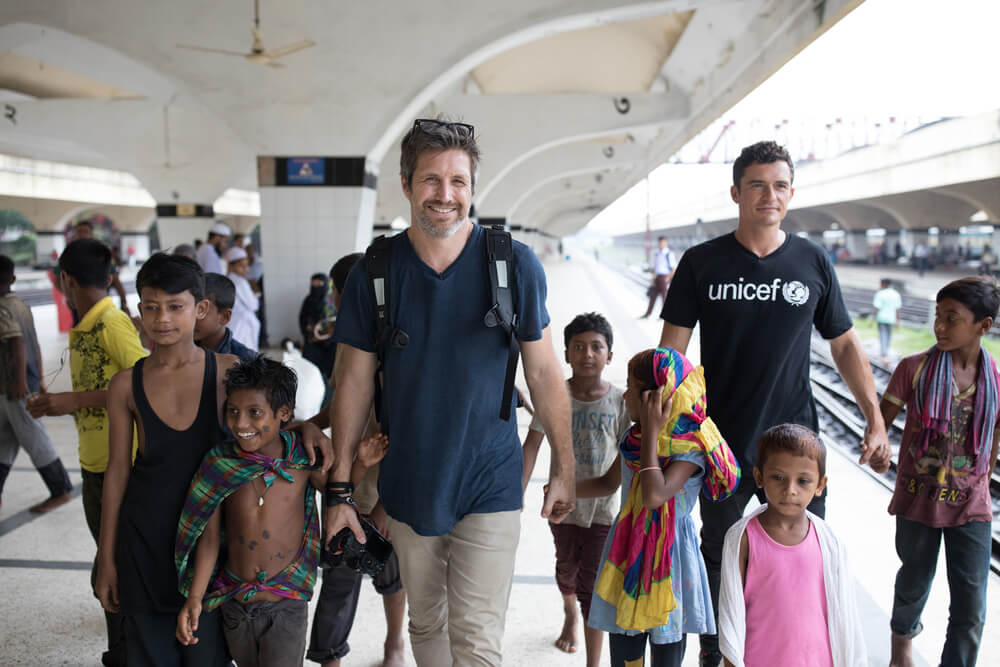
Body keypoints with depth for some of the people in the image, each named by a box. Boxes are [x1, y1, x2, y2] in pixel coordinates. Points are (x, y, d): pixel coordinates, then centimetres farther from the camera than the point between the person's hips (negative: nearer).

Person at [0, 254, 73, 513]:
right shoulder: (22, 306, 11)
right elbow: (36, 345, 15)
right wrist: (39, 379, 20)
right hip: (28, 382, 9)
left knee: (33, 439, -1)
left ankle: (61, 491, 6)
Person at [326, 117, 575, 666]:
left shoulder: (514, 265, -9)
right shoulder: (373, 273, -6)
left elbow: (543, 374, -2)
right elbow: (354, 383, -1)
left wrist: (564, 469, 2)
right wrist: (340, 489, 1)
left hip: (489, 484, -2)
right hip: (407, 487, 2)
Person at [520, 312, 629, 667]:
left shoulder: (619, 401, -11)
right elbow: (531, 444, -9)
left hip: (602, 506, -2)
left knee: (593, 584, -1)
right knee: (566, 568, 25)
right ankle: (570, 614, 56)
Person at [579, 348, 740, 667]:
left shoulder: (692, 448, -17)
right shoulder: (633, 438, 1)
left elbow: (654, 496, -32)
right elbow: (609, 482, 18)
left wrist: (651, 432, -26)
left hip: (668, 559, -5)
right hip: (627, 555, 5)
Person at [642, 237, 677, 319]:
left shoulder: (669, 254, -8)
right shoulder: (657, 254, 13)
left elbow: (674, 269, -9)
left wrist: (668, 278, -14)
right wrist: (653, 279, 13)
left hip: (665, 277, -6)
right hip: (657, 277, 6)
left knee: (665, 296, -2)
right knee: (653, 295, 7)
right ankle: (648, 313, 11)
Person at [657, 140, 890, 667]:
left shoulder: (812, 261, 2)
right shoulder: (702, 263, -3)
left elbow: (845, 345, 9)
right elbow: (671, 349, -2)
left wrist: (876, 421, 3)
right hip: (722, 442, 0)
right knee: (718, 559, 15)